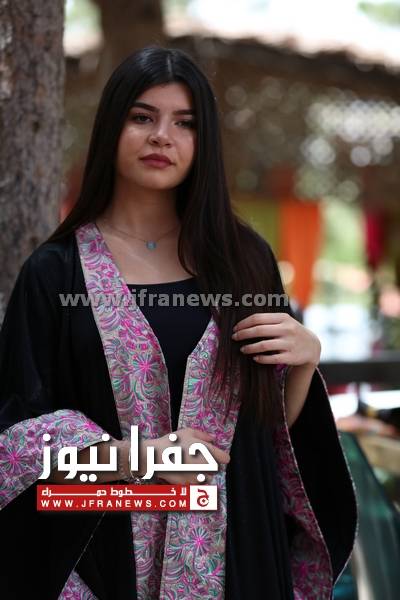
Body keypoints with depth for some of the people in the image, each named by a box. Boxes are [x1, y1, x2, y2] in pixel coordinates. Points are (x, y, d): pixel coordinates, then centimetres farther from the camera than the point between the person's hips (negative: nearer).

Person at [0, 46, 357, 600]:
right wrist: (133, 455, -18)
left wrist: (306, 357, -11)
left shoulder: (243, 257, 4)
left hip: (237, 542, 3)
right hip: (110, 546, -2)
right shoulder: (56, 272, -4)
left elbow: (275, 419, 8)